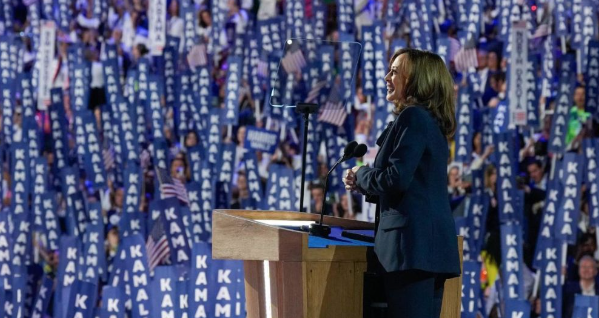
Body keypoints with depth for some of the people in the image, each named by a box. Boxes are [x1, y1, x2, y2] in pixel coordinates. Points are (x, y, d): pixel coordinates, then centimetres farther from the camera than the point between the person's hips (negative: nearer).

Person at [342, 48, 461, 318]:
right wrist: (362, 184, 12)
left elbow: (396, 178, -18)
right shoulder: (432, 122, 20)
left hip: (413, 240, -10)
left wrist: (361, 175, 1)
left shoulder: (413, 117, -10)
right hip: (432, 242, 10)